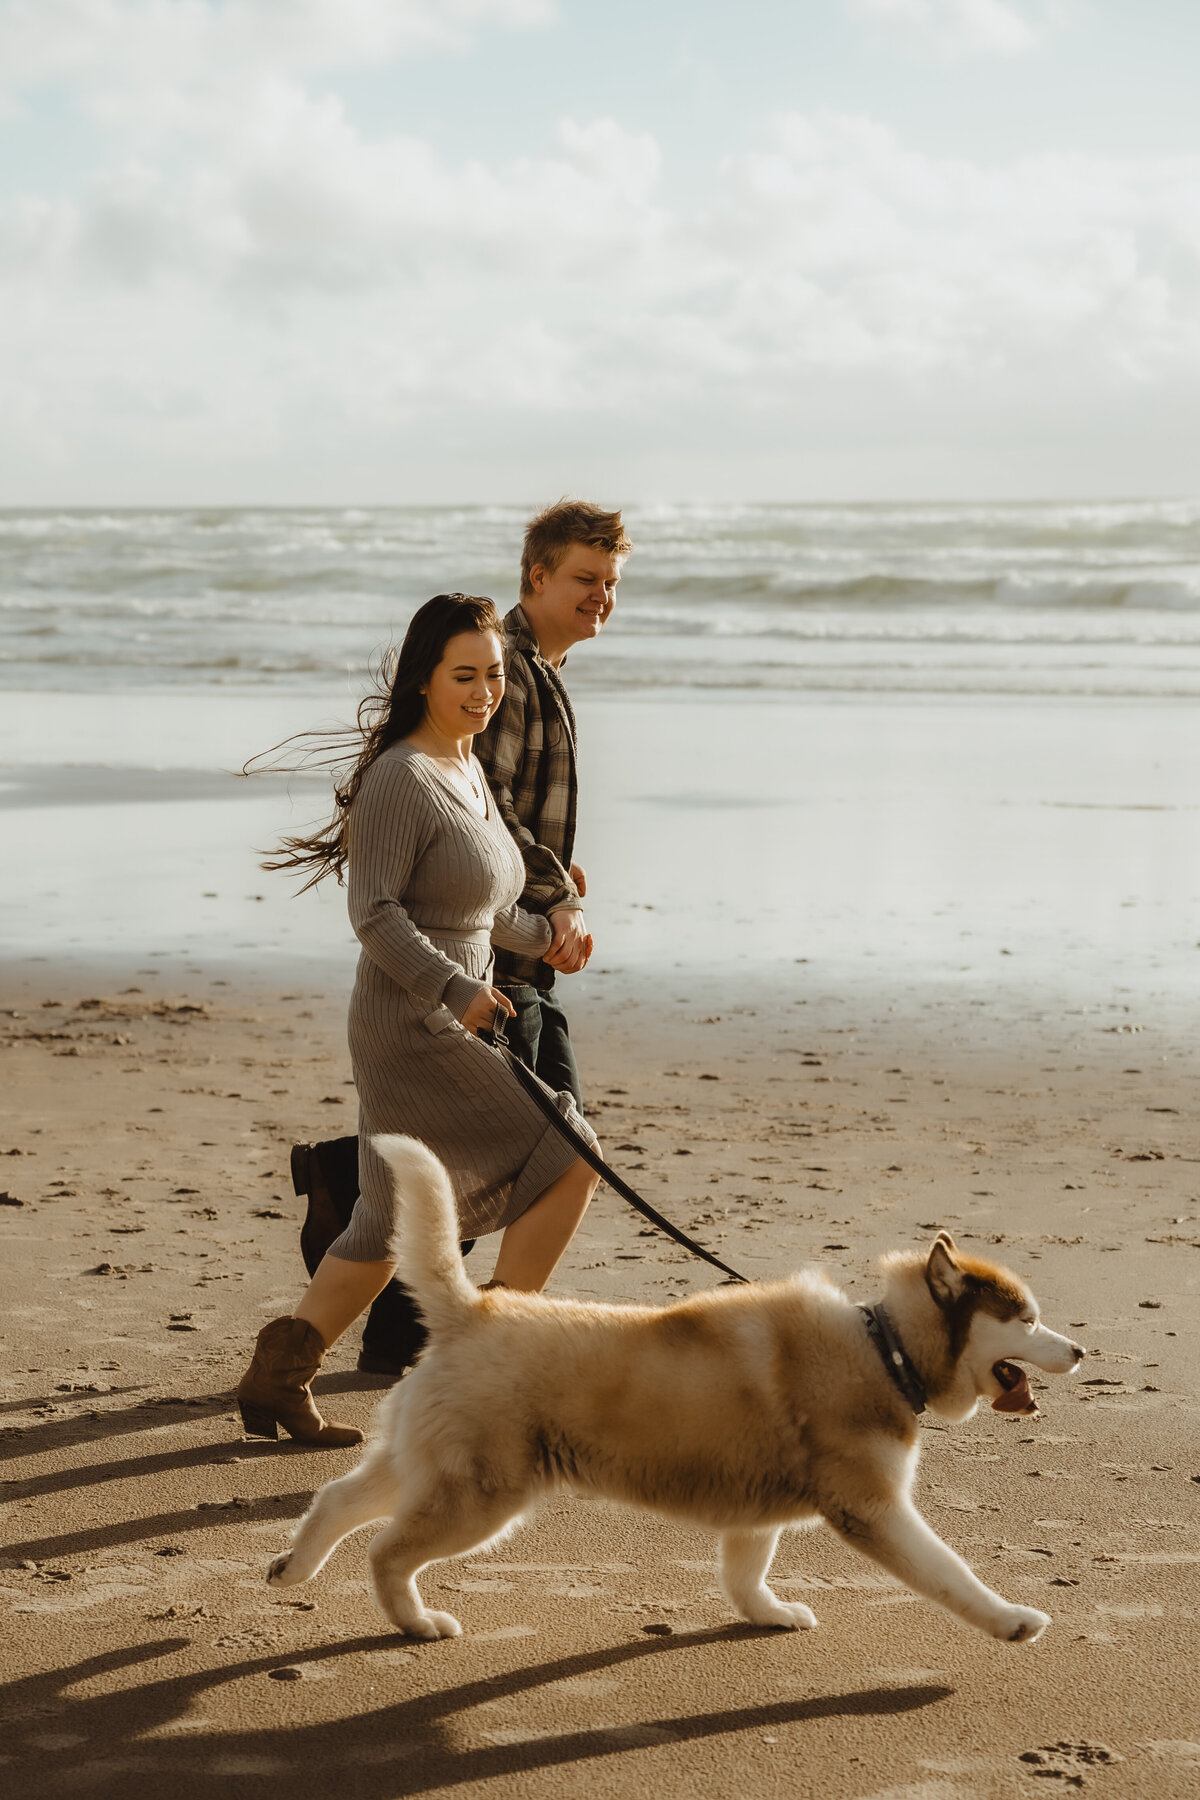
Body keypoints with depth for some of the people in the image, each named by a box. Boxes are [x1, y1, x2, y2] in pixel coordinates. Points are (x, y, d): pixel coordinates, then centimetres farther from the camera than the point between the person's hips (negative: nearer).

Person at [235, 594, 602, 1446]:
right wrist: (454, 989, -28)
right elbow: (375, 912, -21)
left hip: (448, 1024, 10)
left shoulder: (471, 773, 14)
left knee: (387, 1226, 14)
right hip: (413, 1030, -10)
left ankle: (277, 1376, 21)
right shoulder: (400, 779, -15)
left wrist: (542, 935, 38)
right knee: (567, 1157, -9)